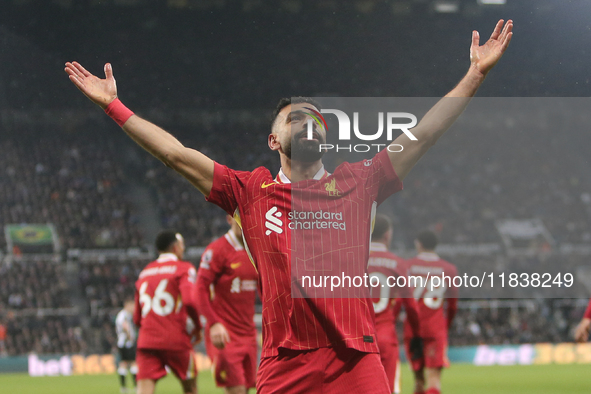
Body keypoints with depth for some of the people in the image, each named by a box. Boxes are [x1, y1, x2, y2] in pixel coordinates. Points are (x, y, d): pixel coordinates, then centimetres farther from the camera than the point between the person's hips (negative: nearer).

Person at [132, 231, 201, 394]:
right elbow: (190, 300, -17)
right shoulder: (184, 269, 1)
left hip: (146, 342, 3)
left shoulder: (145, 272, 18)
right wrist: (198, 326, -1)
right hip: (176, 341, -3)